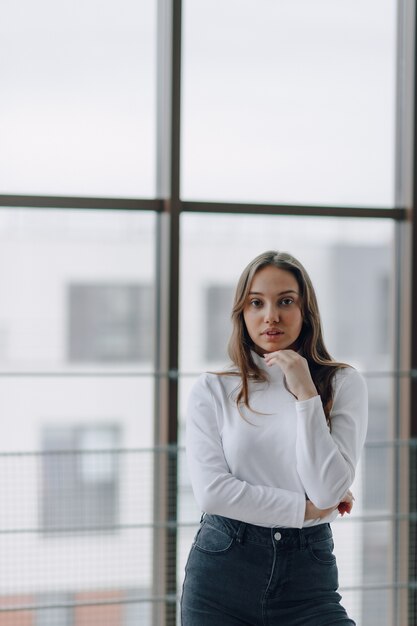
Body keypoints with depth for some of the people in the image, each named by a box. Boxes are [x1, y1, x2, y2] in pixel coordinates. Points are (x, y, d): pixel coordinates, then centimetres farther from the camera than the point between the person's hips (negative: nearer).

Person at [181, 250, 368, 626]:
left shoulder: (343, 384, 1)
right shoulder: (212, 390, 1)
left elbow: (329, 492, -9)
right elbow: (211, 491, -9)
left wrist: (305, 394, -12)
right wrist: (306, 509, -7)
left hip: (308, 575, 0)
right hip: (220, 571, 0)